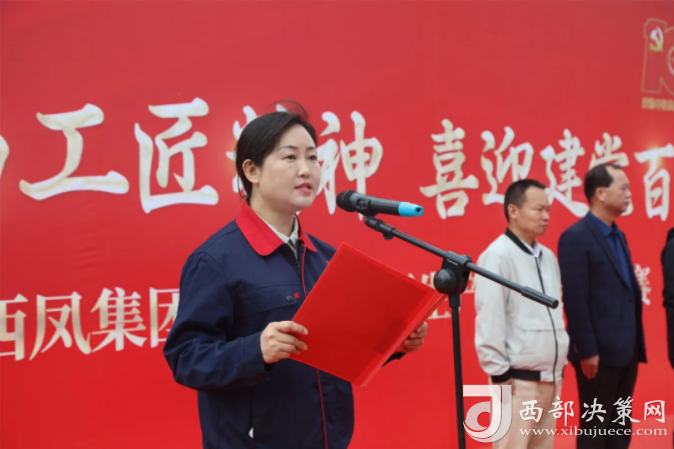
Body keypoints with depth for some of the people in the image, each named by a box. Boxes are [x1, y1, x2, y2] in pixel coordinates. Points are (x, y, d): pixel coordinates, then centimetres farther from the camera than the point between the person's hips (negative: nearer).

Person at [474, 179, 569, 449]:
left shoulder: (548, 256, 13)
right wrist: (499, 373, -15)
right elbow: (489, 317, -15)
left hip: (550, 376, 7)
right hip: (519, 378, -7)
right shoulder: (498, 255, -12)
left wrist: (559, 363, 16)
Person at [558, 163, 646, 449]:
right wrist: (587, 351, -18)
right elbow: (575, 300, -16)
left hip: (626, 351, 8)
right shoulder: (576, 237, -12)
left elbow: (628, 292, 16)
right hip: (599, 353, -8)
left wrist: (637, 344, 11)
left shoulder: (618, 235, 15)